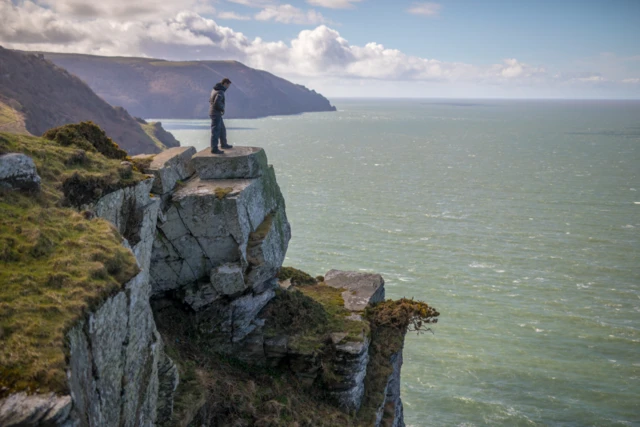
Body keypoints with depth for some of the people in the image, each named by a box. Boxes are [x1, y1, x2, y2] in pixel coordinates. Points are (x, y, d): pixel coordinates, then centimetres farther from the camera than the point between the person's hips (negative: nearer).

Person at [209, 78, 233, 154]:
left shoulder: (214, 90, 12)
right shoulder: (220, 92, -19)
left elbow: (210, 100, 22)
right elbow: (217, 102, -31)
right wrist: (222, 109, -13)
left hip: (213, 113, 10)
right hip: (216, 114, -10)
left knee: (222, 129, 21)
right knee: (216, 131, -7)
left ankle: (223, 144, 34)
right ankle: (214, 149, -4)